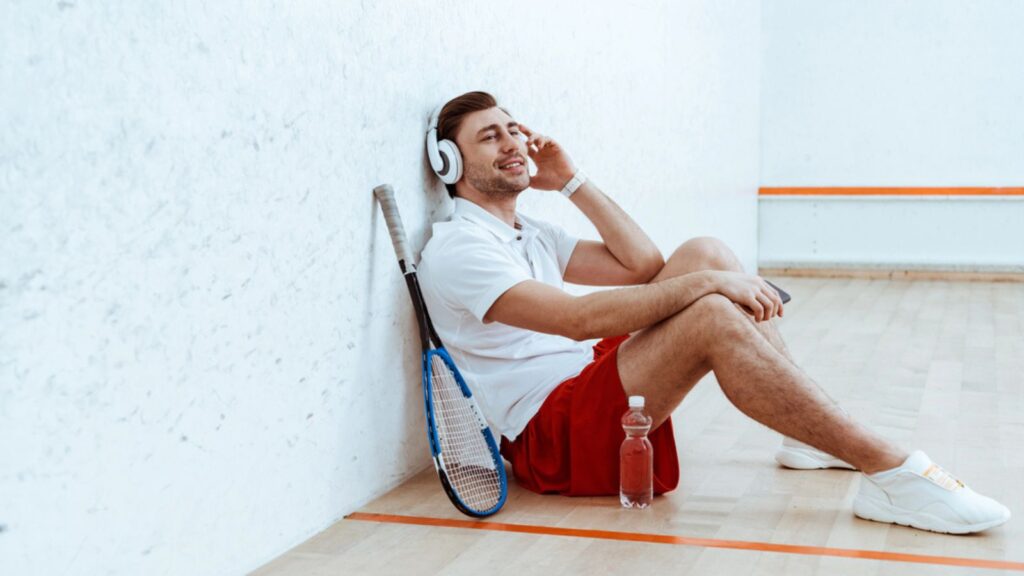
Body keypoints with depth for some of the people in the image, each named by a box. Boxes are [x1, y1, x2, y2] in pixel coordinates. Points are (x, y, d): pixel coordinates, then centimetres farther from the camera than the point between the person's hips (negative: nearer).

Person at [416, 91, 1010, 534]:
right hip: (552, 435, -9)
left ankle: (813, 432, 0)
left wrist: (572, 180, 9)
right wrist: (703, 284, -26)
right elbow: (580, 318, -26)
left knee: (706, 251, -1)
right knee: (713, 317, -30)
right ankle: (893, 474, -26)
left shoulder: (529, 233, 18)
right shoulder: (456, 249, -12)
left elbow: (643, 265, 11)